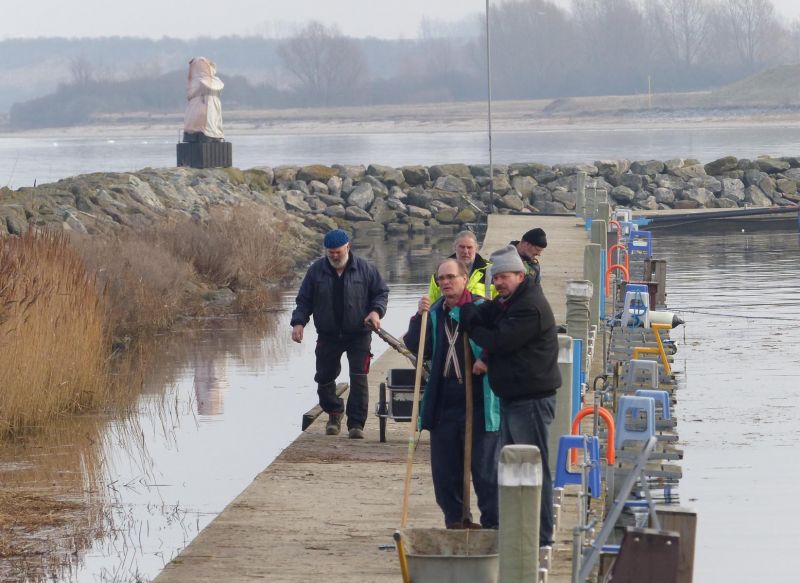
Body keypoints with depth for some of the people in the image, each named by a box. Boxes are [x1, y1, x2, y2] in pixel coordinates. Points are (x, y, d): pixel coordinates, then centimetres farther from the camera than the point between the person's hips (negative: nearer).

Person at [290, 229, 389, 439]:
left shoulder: (364, 269, -2)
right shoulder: (316, 270, 1)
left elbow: (381, 293, 6)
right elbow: (304, 300, 6)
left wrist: (376, 311, -13)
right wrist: (298, 322, -9)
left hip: (358, 335, -2)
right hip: (328, 336, 2)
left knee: (359, 378, -11)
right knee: (324, 377, 9)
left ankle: (356, 423, -7)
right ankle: (334, 414, 33)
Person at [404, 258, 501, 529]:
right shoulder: (435, 313, 12)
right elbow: (416, 348, 4)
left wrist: (488, 360, -15)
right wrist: (420, 318, -9)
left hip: (479, 404, -5)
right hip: (444, 403, 6)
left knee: (485, 470, -2)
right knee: (445, 471, 9)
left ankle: (492, 525, 5)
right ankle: (456, 521, 21)